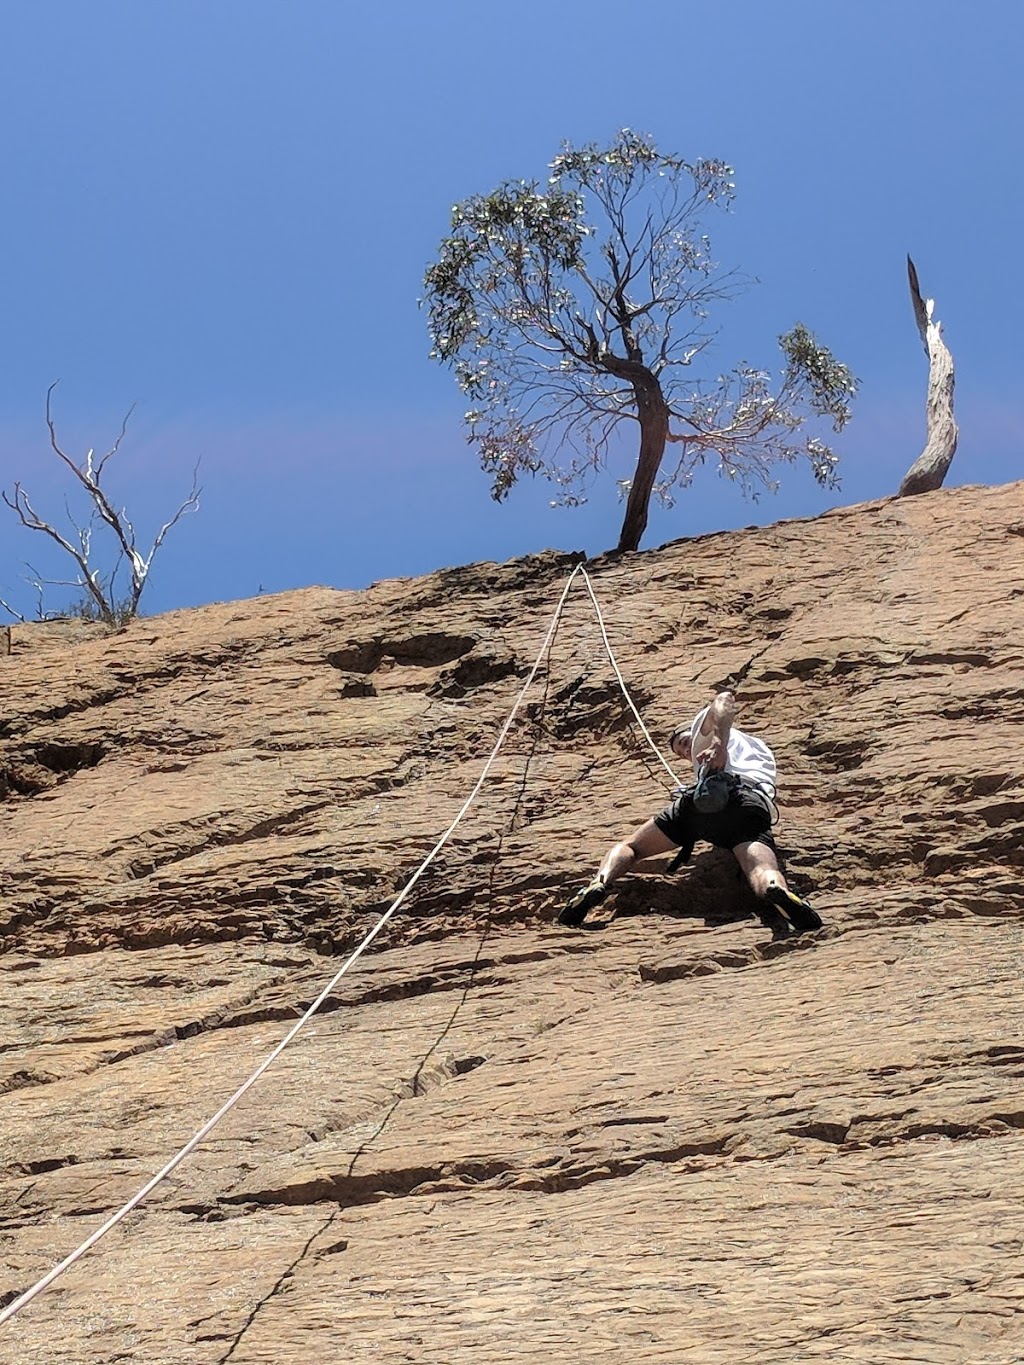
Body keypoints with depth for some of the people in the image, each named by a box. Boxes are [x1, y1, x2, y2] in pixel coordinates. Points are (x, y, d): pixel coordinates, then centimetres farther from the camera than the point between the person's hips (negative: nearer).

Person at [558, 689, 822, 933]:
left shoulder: (704, 725, 30)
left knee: (629, 847, 10)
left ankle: (599, 884, -22)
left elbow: (725, 699, 9)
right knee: (764, 874, -27)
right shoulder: (761, 749, 48)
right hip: (755, 804, 3)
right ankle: (777, 891, -65)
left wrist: (719, 745, -2)